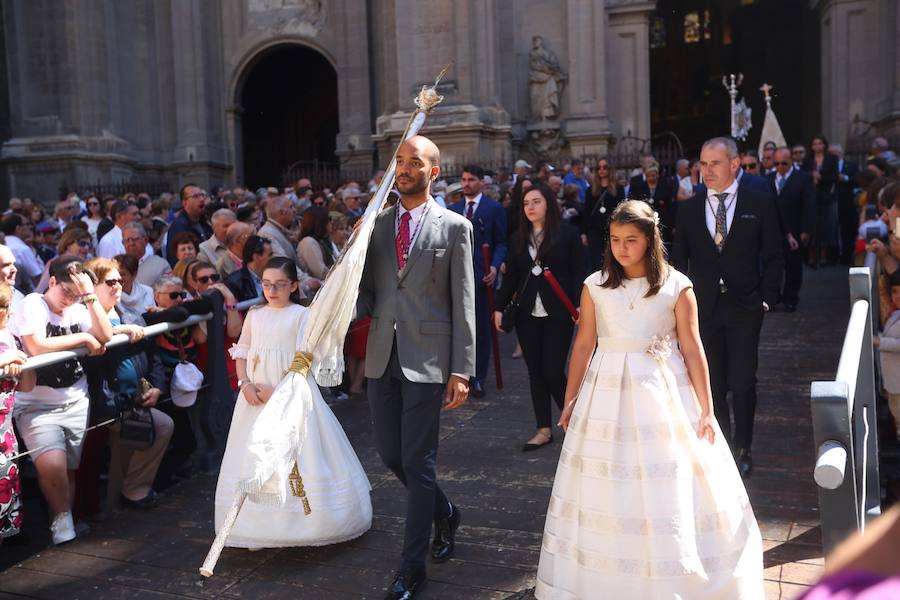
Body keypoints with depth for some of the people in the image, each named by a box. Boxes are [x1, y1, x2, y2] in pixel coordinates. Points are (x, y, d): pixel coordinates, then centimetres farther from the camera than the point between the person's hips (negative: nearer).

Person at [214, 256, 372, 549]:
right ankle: (260, 523, 14)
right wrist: (245, 384, -6)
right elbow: (242, 352, 12)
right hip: (256, 394, 5)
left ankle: (305, 520, 8)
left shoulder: (301, 315, -4)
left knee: (296, 456, -4)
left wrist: (278, 391, -17)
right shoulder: (255, 314, 11)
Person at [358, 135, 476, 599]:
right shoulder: (376, 223, 10)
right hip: (382, 356, 5)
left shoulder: (454, 226, -1)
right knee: (389, 453, 14)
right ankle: (444, 513, 41)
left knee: (417, 462, 0)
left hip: (427, 358, -5)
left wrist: (461, 370, -9)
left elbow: (463, 303, -4)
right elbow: (367, 292, 12)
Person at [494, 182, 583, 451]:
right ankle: (544, 429, 16)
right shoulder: (520, 237, 11)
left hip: (558, 314, -5)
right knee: (535, 372, 6)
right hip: (528, 315, 5)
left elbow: (578, 273, -4)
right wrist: (500, 306, 6)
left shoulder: (568, 233, -2)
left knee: (552, 371, -8)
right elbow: (511, 275, 12)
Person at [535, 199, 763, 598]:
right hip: (608, 394, 2)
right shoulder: (595, 286, 1)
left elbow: (692, 349, -2)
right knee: (606, 493, 8)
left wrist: (706, 410, -2)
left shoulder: (677, 287, -4)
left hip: (664, 396, -1)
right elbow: (583, 345, 5)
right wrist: (570, 401, 7)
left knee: (670, 492, 5)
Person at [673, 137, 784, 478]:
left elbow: (774, 257, 3)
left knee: (742, 383, 0)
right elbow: (679, 260, 9)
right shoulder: (689, 209, 6)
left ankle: (741, 451, 16)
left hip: (744, 308, -2)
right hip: (703, 308, 2)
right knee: (712, 385, 7)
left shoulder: (760, 204, 1)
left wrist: (766, 299, -5)